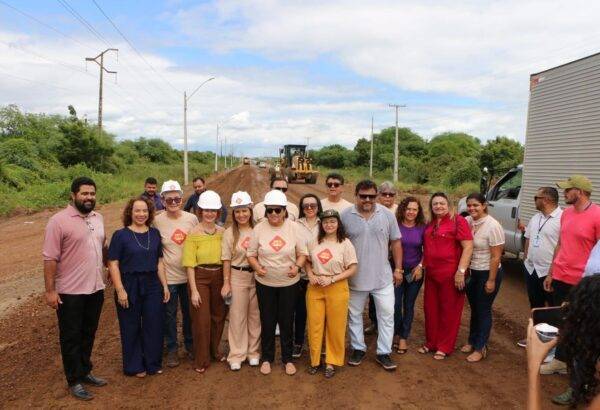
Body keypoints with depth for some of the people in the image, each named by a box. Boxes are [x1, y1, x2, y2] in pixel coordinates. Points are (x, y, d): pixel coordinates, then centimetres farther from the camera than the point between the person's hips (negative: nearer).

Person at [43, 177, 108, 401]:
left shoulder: (98, 217, 6)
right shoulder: (59, 221, -14)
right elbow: (50, 258, -16)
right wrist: (50, 290, -17)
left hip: (96, 288, 6)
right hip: (70, 292, -6)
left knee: (88, 334, 19)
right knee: (71, 337, 8)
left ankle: (85, 372, 35)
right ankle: (74, 381, 22)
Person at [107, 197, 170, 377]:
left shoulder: (154, 233, 7)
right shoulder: (120, 235, -6)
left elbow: (159, 262, 10)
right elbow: (113, 264, -9)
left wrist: (165, 286, 6)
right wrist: (120, 290, -15)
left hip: (152, 286, 4)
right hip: (129, 286, -3)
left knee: (154, 326, 7)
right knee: (131, 328, 9)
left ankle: (153, 364, 25)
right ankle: (134, 367, 25)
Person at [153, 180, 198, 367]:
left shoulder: (192, 219, -3)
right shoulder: (157, 221, -8)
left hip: (189, 275, 2)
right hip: (168, 276, -2)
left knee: (189, 312, 16)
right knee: (169, 315, 10)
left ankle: (190, 344, 36)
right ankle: (172, 349, 27)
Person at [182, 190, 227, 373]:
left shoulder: (223, 232, 2)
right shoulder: (193, 234, -9)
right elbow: (190, 264, -10)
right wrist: (194, 290, -13)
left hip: (219, 277, 4)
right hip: (200, 278, -4)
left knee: (218, 316, 15)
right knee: (201, 319, 2)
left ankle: (215, 350, 38)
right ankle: (201, 360, 19)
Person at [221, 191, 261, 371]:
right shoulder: (230, 232, -4)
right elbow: (226, 260, -3)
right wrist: (226, 283, -6)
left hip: (256, 277, 2)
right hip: (237, 277, -1)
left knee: (255, 315, 12)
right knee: (237, 316, 6)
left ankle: (253, 352, 28)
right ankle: (236, 355, 19)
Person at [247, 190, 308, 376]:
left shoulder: (294, 228, -8)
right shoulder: (259, 229, -7)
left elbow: (303, 253, -1)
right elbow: (251, 254, 0)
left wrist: (297, 266, -21)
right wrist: (257, 267, -20)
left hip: (289, 283, 0)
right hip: (265, 283, 0)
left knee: (286, 321, 12)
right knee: (267, 321, 13)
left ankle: (287, 358, 30)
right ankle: (267, 358, 32)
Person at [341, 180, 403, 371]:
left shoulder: (387, 215, -4)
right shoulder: (346, 216, -7)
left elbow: (395, 242, 2)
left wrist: (398, 269, 1)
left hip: (383, 276, 0)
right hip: (355, 277, 0)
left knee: (387, 314, 5)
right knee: (354, 314, 13)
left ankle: (383, 353, 20)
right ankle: (358, 349, 32)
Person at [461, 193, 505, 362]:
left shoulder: (493, 226, -20)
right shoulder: (468, 221, -3)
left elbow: (496, 256, -18)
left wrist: (491, 280, -16)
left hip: (488, 273, -6)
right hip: (472, 272, 6)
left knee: (483, 310, 6)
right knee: (474, 308, 19)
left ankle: (480, 348, 19)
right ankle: (472, 341, 35)